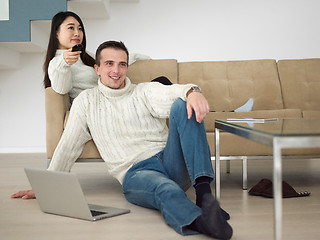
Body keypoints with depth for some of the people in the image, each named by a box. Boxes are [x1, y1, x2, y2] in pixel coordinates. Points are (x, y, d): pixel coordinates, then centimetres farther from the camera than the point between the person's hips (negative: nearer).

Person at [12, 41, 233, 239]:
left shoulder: (145, 91, 12)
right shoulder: (86, 101, 15)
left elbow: (170, 93, -11)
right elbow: (68, 147, 18)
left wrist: (191, 91, -36)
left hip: (170, 159, 1)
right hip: (136, 173, -1)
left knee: (182, 105, -26)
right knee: (166, 190, -38)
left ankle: (203, 191, -40)